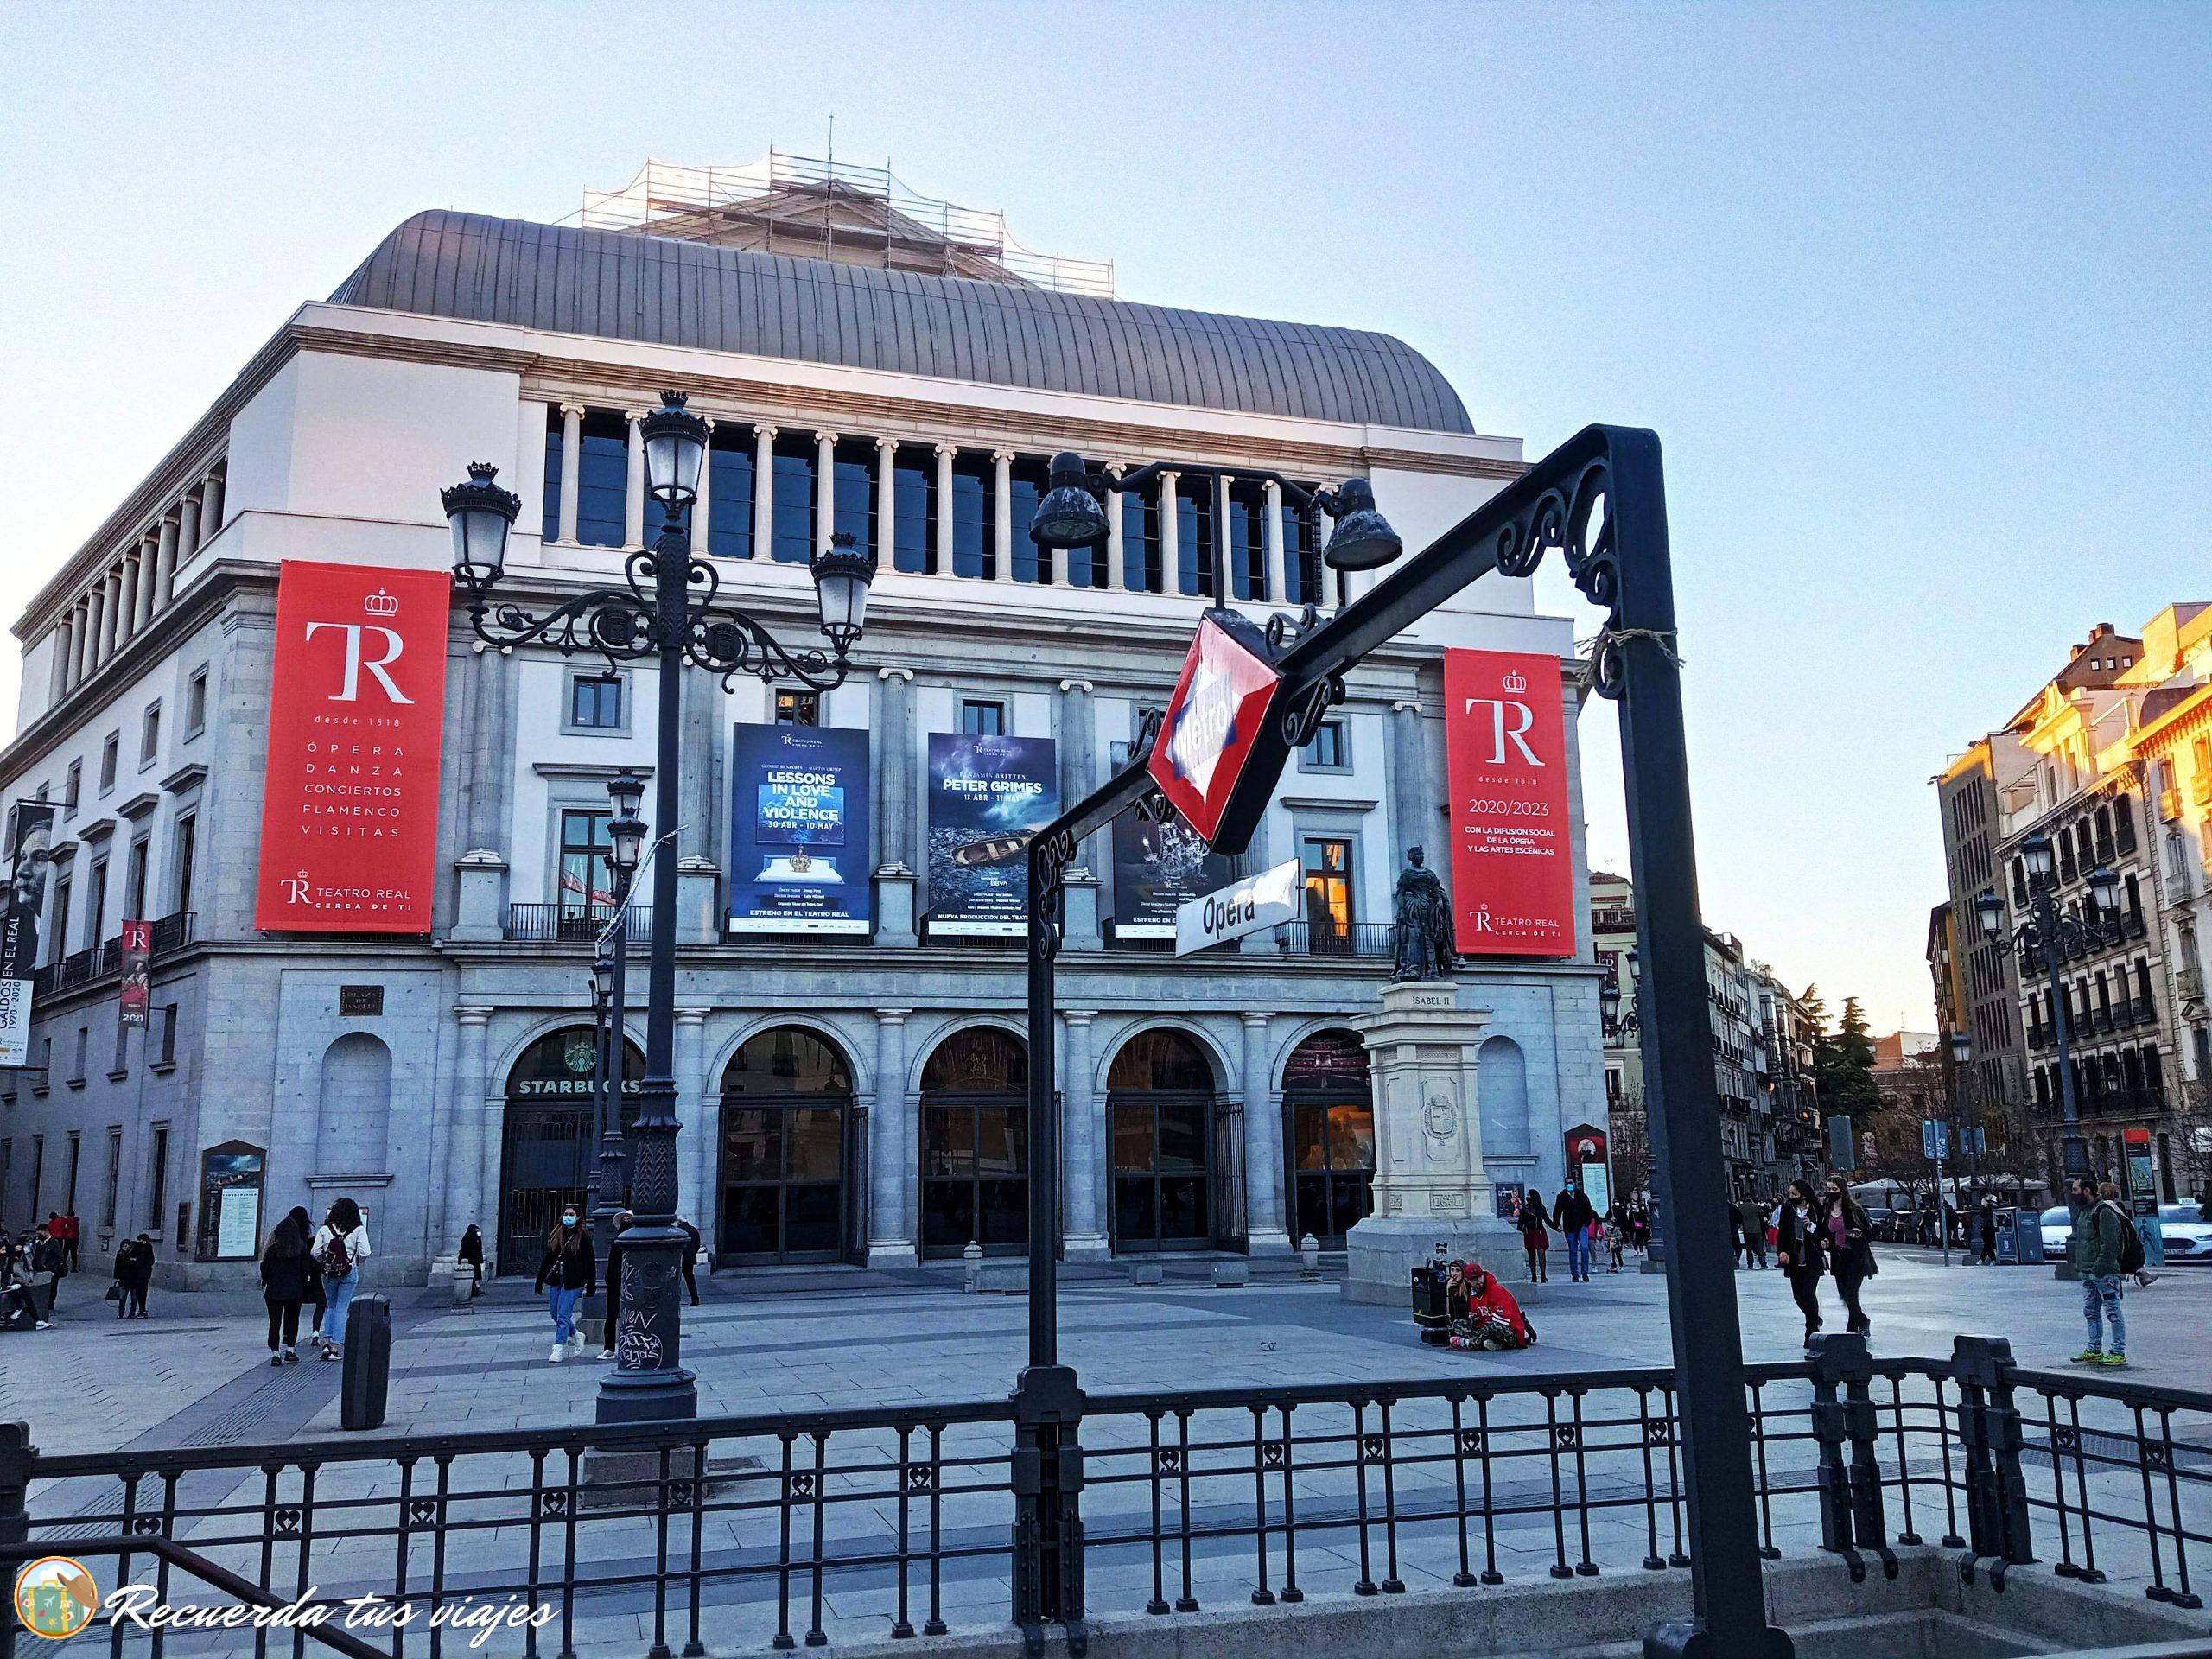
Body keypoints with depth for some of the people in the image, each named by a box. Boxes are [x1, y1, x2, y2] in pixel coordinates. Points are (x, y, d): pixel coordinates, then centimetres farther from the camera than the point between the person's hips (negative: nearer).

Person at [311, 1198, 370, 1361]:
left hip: (329, 1273, 2)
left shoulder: (325, 1230, -2)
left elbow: (316, 1253, -5)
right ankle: (335, 1347, 6)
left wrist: (325, 1262, 13)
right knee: (342, 1309, 7)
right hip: (349, 1273, -1)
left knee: (330, 1307, 19)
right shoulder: (358, 1230, -7)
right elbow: (364, 1253, -13)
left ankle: (326, 1342, 7)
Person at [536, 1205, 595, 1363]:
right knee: (555, 1314, 11)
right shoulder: (555, 1235, 10)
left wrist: (590, 1287, -8)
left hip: (573, 1282, -6)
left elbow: (590, 1263, -4)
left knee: (563, 1315, -9)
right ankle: (576, 1335, 34)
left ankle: (558, 1350, -4)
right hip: (556, 1279, 6)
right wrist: (540, 1280, 13)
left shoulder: (583, 1237, -4)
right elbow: (547, 1259, 16)